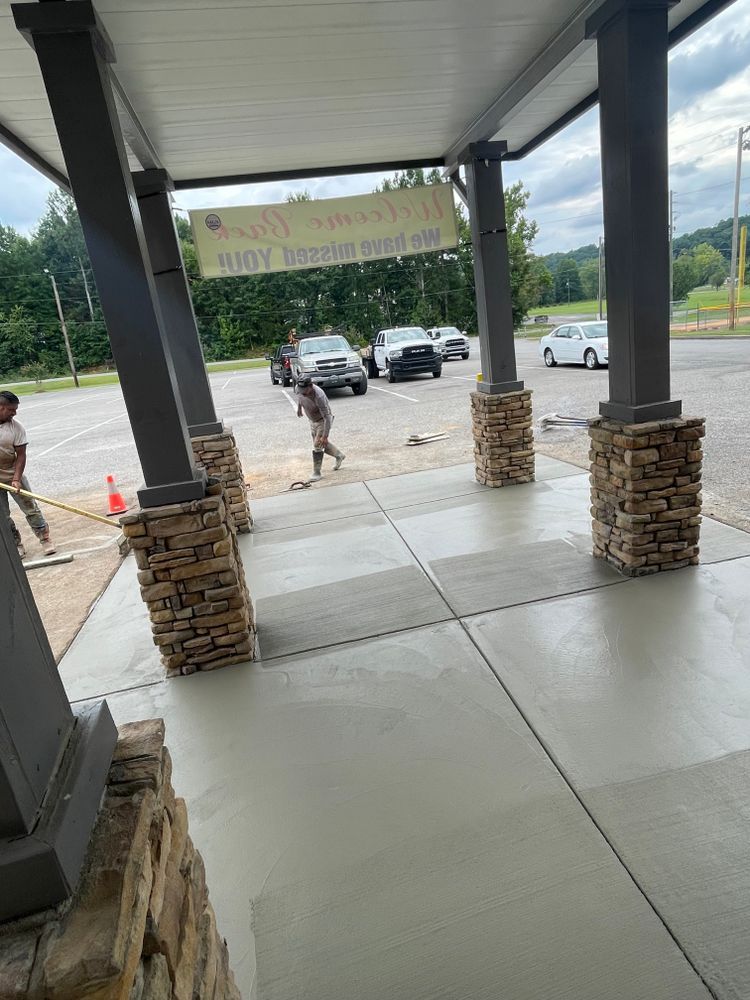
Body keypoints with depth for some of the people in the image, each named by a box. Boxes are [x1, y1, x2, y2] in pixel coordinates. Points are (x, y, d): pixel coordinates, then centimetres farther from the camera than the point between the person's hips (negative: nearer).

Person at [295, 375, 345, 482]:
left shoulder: (319, 396, -37)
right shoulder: (300, 389, -17)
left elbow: (327, 417, -33)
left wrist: (325, 436, -34)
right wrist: (299, 408, 27)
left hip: (323, 420, -7)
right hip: (312, 421, 7)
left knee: (318, 446, -10)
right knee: (322, 444, 18)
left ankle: (317, 473, 1)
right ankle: (339, 456, 41)